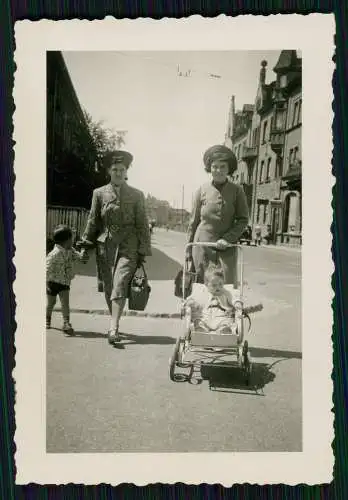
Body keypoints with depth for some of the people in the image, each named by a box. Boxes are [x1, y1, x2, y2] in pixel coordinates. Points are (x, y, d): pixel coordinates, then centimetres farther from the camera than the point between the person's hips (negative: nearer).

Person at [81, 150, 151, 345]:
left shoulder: (137, 195, 6)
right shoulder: (99, 193, 9)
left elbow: (143, 225, 5)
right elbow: (93, 222, 13)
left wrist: (144, 252, 1)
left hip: (128, 246, -2)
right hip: (105, 245, 2)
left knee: (120, 285, -16)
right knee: (108, 287, 6)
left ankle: (114, 328, -19)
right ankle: (114, 324, 23)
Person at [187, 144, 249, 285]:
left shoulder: (237, 190, 0)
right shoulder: (202, 190, 1)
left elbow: (243, 219, 3)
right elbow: (193, 221, 7)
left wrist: (228, 238, -13)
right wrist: (189, 252, 7)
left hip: (227, 247, 0)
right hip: (202, 246, 1)